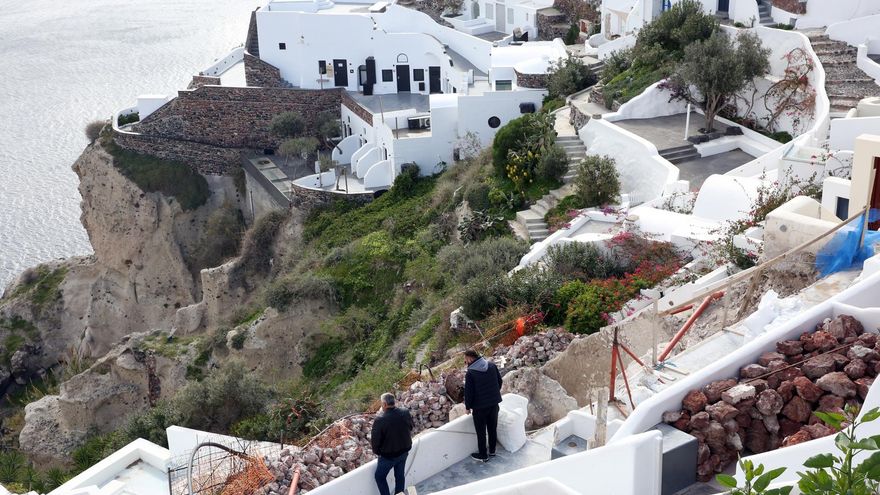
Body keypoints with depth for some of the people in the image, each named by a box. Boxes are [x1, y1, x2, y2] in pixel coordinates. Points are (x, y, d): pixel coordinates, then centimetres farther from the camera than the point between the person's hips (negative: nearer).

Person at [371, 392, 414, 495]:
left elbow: (375, 439, -18)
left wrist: (376, 452, 2)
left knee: (380, 477, 16)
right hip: (404, 451, 5)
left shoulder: (380, 420, -29)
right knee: (400, 475, 22)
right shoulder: (406, 413, -13)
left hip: (388, 455, -5)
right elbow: (410, 429, 4)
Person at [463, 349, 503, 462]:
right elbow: (499, 381, 7)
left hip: (480, 406, -6)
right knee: (493, 428, 20)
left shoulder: (470, 373, -20)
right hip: (494, 403, 6)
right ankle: (492, 451, 35)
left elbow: (468, 392, -15)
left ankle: (483, 455, 19)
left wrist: (468, 406, -1)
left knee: (481, 432, 9)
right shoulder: (492, 366, -3)